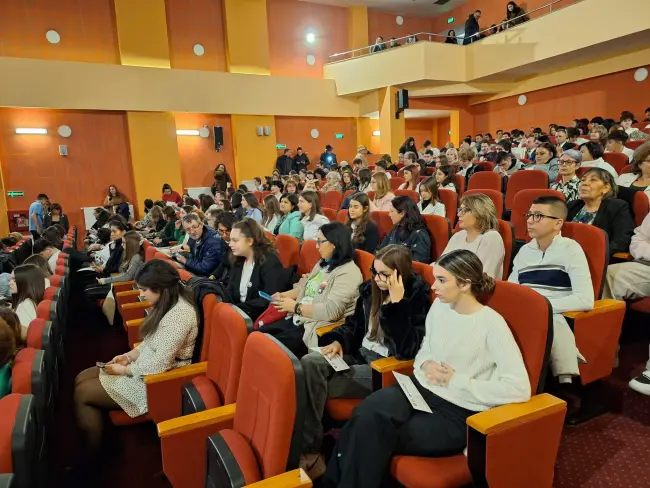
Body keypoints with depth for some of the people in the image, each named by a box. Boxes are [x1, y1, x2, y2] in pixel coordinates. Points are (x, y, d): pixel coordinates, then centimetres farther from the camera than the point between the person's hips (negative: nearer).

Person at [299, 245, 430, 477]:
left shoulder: (417, 299, -12)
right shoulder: (370, 289, 7)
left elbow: (406, 350, -24)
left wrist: (396, 303, -27)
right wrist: (338, 341, -1)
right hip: (359, 355, 7)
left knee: (319, 387, -22)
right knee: (309, 363, -22)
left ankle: (312, 451, -4)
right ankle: (308, 449, -18)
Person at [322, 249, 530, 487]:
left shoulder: (491, 324, -15)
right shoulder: (439, 306, 4)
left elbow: (520, 388, -21)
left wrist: (457, 380, -18)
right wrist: (425, 364, -4)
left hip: (456, 411, -5)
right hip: (421, 388, 5)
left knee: (375, 435, -23)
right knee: (366, 417, -25)